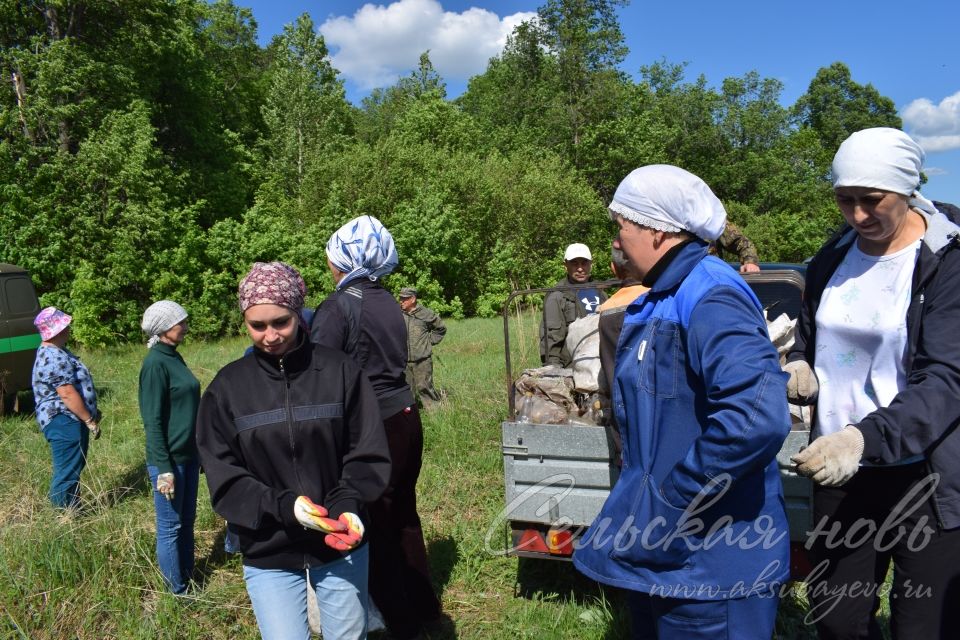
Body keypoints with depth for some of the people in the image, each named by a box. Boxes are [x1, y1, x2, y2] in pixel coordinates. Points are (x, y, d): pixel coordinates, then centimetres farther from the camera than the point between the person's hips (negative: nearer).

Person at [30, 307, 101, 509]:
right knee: (67, 472, -2)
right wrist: (90, 421, -19)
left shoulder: (56, 352, 13)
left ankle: (72, 508, 33)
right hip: (64, 423, -11)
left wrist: (92, 412, 22)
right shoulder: (53, 357, -22)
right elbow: (67, 394, -25)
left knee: (74, 468, 21)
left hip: (70, 421, 11)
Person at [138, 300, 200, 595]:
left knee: (187, 521, 17)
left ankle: (188, 580, 30)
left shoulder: (174, 357, 9)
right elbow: (152, 421, -17)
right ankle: (178, 592, 17)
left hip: (188, 455, 8)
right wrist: (163, 468, -18)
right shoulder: (155, 364, -16)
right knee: (170, 527, 5)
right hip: (169, 459, -8)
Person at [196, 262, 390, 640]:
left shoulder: (340, 371, -7)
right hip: (268, 554, 0)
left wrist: (348, 505, -22)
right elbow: (224, 479, -6)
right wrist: (282, 506, -21)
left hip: (341, 544, 1)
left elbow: (368, 454, -4)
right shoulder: (228, 386, -3)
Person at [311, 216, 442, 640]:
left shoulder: (338, 306, -14)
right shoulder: (387, 301, 8)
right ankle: (423, 605, 36)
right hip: (406, 414, 8)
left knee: (375, 525, 7)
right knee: (403, 514, 21)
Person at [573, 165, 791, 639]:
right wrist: (644, 501, 14)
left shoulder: (709, 299, -22)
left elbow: (758, 416, -36)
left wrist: (671, 501, -26)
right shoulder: (661, 302, 9)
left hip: (709, 563, -9)